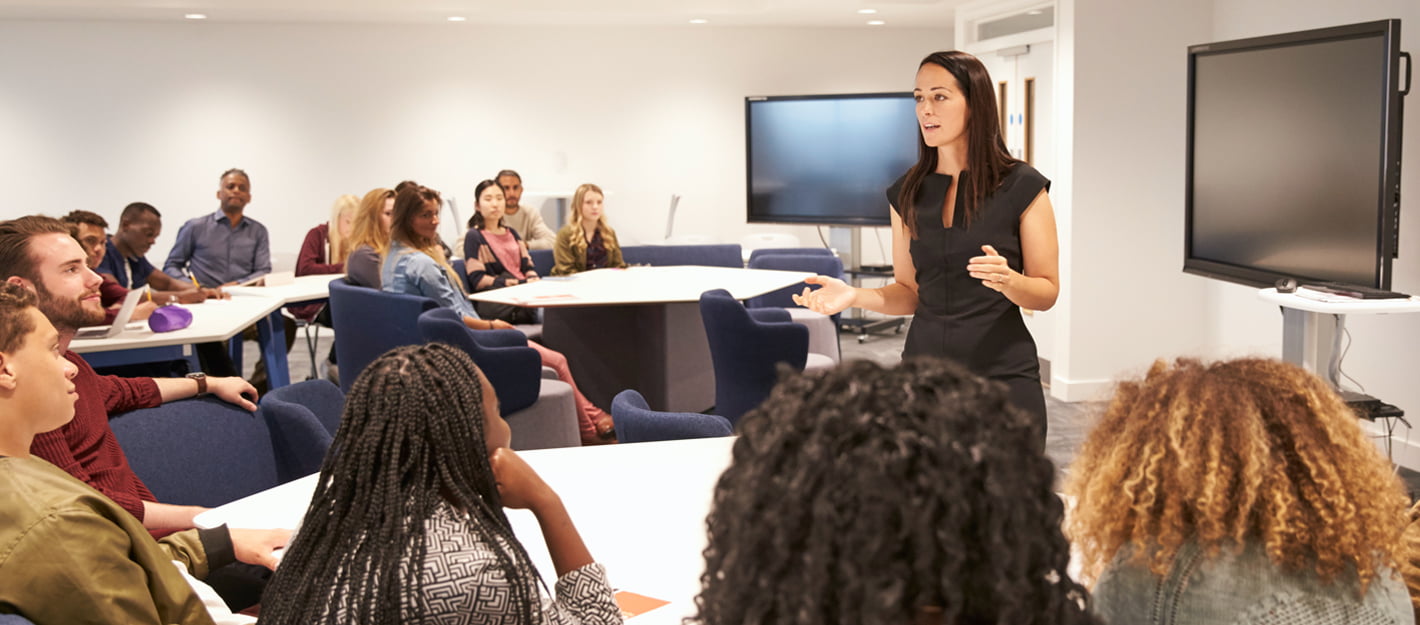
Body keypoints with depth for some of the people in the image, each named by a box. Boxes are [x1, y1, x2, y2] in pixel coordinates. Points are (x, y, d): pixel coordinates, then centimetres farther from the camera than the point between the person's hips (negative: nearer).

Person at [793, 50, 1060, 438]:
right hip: (924, 372, 3)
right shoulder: (908, 192, 6)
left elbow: (1047, 292, -2)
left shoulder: (1022, 187, -5)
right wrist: (855, 295, -8)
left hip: (1002, 374, -3)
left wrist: (1008, 279, -23)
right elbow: (909, 292, 10)